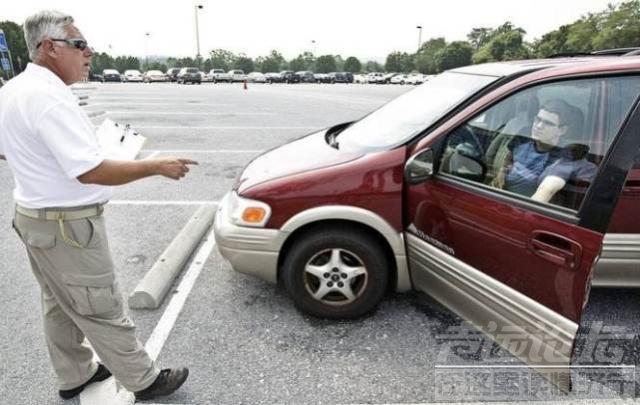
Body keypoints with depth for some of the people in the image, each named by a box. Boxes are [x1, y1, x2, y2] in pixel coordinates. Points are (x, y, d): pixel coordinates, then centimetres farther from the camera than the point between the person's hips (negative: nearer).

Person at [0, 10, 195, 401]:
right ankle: (145, 380, 20)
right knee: (103, 311, 3)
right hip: (68, 226, -10)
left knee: (61, 305, 21)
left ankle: (75, 375, 39)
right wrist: (157, 166, -23)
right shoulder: (49, 97, -25)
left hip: (34, 215, 10)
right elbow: (91, 172, -29)